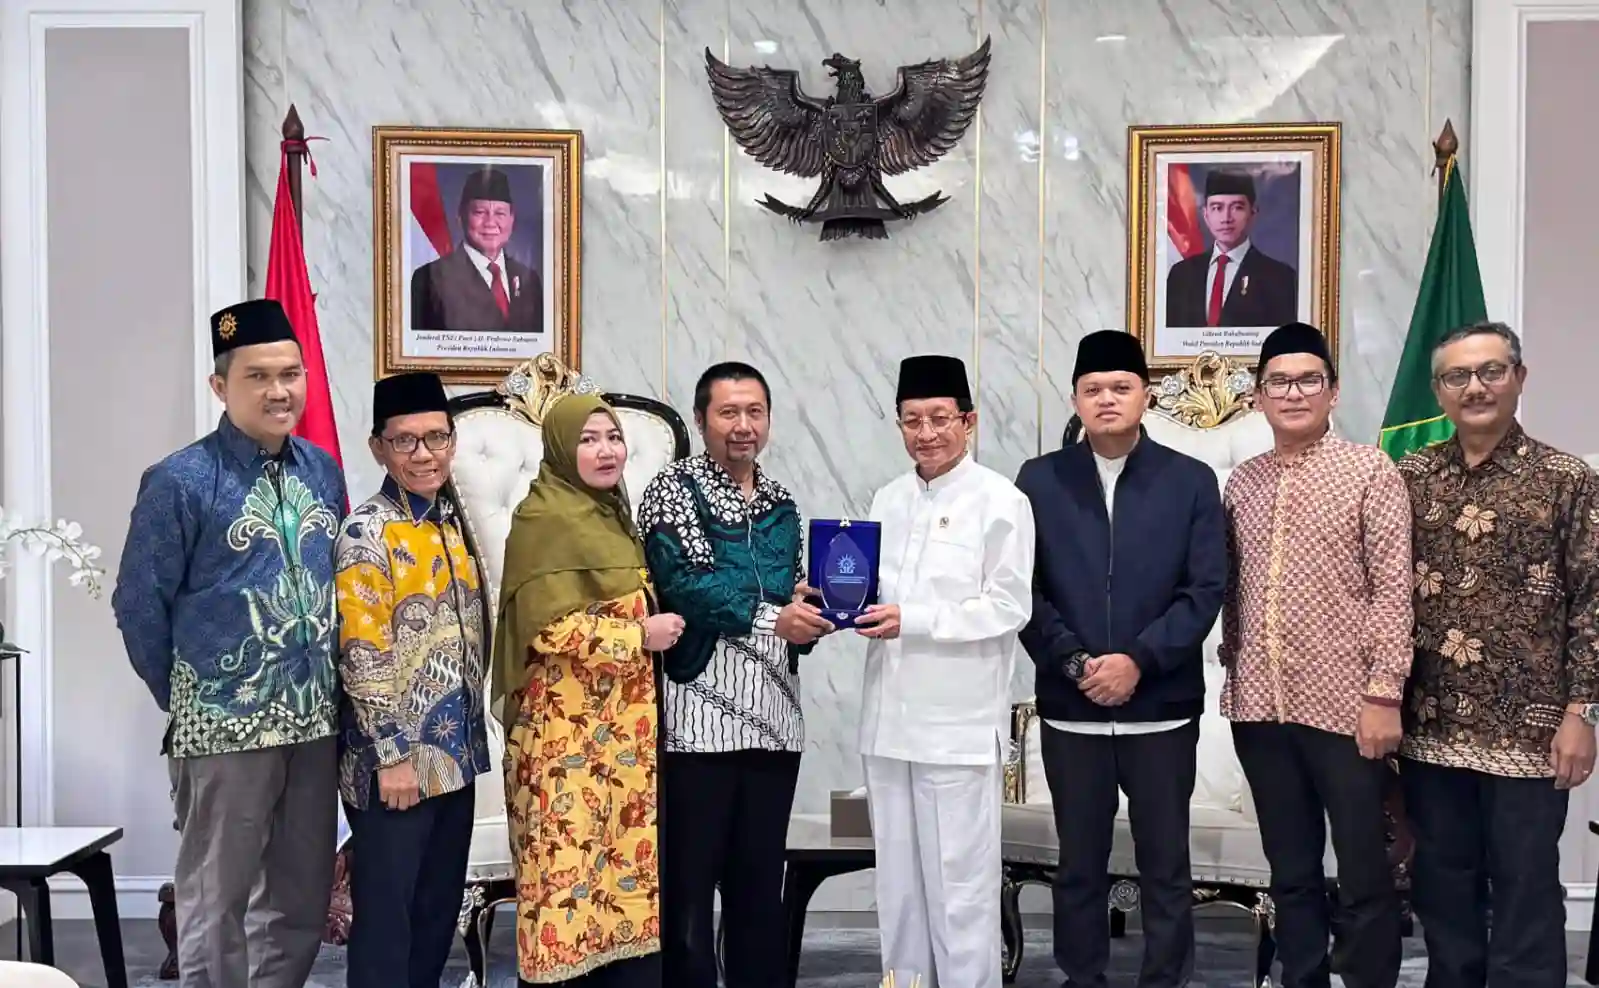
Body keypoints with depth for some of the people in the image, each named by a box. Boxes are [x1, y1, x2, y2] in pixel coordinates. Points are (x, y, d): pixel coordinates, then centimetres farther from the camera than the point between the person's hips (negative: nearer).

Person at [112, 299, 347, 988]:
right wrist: (184, 699, 2)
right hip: (224, 728, -5)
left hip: (316, 720, 6)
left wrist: (326, 684, 13)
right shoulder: (180, 482, -11)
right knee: (217, 908, 7)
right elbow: (139, 604, -6)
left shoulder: (323, 471, 6)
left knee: (302, 902, 16)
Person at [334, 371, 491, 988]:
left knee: (439, 910, 16)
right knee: (386, 915, 4)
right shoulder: (366, 532, -13)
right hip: (397, 758, -7)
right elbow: (361, 657, -17)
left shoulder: (453, 522, 9)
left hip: (454, 753, 7)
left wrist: (469, 738, 15)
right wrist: (392, 754, -18)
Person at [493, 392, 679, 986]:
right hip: (568, 729, -8)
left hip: (621, 724, 8)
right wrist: (640, 635, -14)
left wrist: (652, 629, 11)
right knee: (570, 863, -4)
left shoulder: (611, 514, 15)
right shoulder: (545, 519, -11)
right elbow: (550, 628, -19)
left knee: (622, 858, 9)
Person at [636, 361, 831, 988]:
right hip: (699, 713, -5)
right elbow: (684, 583, -14)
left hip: (774, 713, 6)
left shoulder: (782, 505, 17)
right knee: (689, 882, -1)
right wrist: (770, 617, -16)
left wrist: (812, 619, 1)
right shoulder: (674, 488, -1)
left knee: (761, 882, 12)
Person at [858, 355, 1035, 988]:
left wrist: (910, 620, -18)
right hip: (889, 714, 6)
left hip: (960, 720, -6)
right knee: (897, 873, 15)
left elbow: (1009, 607, -11)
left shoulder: (1001, 502, -6)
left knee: (960, 877, 1)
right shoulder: (887, 501, 12)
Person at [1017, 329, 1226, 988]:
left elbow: (1205, 591, -3)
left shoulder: (1192, 481, 3)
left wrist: (1138, 661, -13)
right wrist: (1074, 664, -11)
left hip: (1162, 708, -1)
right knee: (1079, 866, 11)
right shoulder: (1039, 480, 4)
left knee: (1165, 867, 8)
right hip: (1069, 710, 1)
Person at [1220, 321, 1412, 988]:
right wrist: (1233, 674, 10)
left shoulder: (1370, 471, -4)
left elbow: (1392, 589, -8)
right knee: (1291, 875, 14)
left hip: (1344, 705, -4)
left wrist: (1384, 694, -13)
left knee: (1364, 879, 5)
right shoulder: (1241, 482, 9)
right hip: (1261, 706, 4)